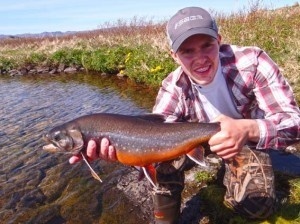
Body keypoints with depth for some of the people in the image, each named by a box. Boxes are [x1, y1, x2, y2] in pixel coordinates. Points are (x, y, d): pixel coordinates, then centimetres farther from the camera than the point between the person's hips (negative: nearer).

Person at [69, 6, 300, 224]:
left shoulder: (251, 61, -29)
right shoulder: (173, 88, -24)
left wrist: (247, 130, -54)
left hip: (248, 139, 0)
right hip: (200, 137, 1)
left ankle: (233, 173, 17)